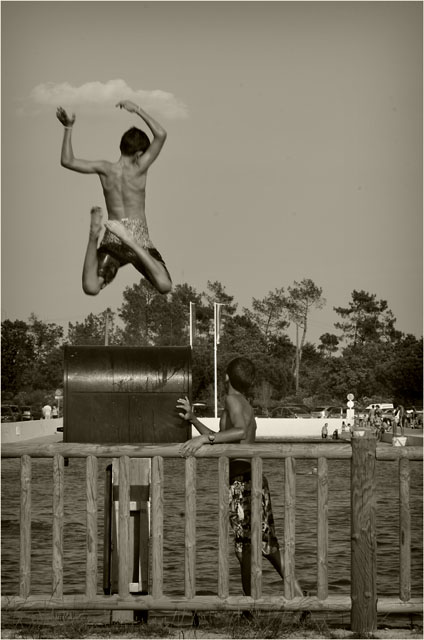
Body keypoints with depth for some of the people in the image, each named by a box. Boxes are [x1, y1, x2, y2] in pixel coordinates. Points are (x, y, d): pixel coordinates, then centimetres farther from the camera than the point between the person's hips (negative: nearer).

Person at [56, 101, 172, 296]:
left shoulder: (105, 169, 4)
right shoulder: (138, 169, -3)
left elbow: (67, 161, 5)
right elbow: (161, 135, -1)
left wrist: (68, 128, 5)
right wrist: (137, 110, 2)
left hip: (111, 241, 3)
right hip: (139, 236, -3)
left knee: (90, 288, -11)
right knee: (164, 287, -20)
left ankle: (93, 236, -29)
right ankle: (130, 241, -34)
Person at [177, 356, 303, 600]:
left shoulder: (233, 400, -4)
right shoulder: (248, 407, 22)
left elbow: (241, 432, -23)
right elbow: (222, 440, 31)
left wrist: (204, 438, -28)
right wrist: (193, 419, 30)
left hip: (241, 480, -9)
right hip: (258, 479, 9)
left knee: (246, 546, -5)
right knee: (269, 545, 15)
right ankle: (299, 595, 14)